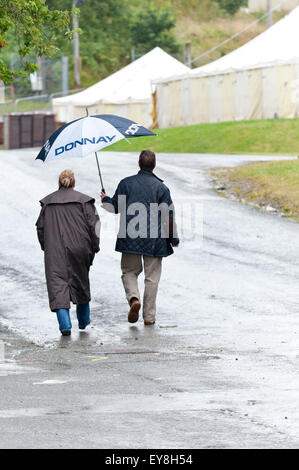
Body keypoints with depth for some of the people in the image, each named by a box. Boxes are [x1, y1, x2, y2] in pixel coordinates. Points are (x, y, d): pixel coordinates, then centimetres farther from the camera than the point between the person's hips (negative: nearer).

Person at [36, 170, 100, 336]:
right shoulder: (84, 201, 1)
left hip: (54, 253, 0)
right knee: (81, 280, 18)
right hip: (79, 248, 0)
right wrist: (94, 247, 3)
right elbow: (93, 224, -4)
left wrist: (46, 247, 18)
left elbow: (40, 227, 9)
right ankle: (84, 320, 31)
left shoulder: (48, 202, 7)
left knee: (58, 285, -3)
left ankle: (65, 324, -18)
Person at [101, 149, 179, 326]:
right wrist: (174, 238, 10)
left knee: (129, 272, 15)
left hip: (130, 238, 0)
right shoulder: (161, 187, -2)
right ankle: (149, 316, 8)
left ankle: (134, 298, -14)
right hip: (154, 239, 0)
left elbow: (115, 207, 7)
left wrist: (105, 199, 30)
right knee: (152, 277, 8)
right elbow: (169, 216, -2)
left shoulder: (126, 183, 0)